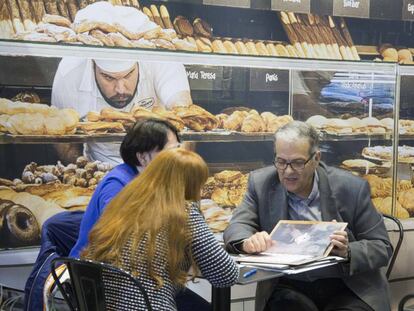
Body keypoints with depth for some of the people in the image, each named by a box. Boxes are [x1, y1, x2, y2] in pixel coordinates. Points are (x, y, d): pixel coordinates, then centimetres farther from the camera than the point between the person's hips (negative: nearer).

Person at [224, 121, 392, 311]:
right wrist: (248, 241, -27)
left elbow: (382, 247, -1)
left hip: (347, 289, 0)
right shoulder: (261, 183, 0)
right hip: (288, 289, 1)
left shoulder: (351, 188, -4)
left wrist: (348, 252, -22)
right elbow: (236, 228, -3)